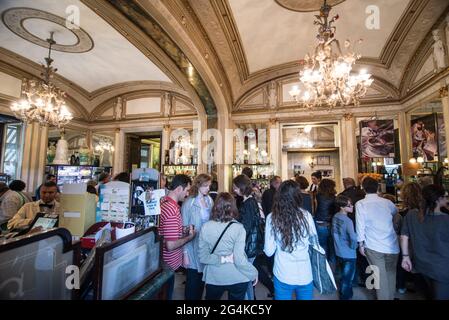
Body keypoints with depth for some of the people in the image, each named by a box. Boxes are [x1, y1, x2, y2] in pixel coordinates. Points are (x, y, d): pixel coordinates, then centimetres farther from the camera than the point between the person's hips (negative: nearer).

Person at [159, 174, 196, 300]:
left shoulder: (164, 202, 1)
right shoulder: (172, 209, -30)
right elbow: (171, 245, -31)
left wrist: (183, 232, 4)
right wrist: (189, 236, -17)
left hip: (166, 261, 9)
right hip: (168, 264, -9)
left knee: (165, 294, 27)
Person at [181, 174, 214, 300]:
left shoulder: (209, 200, 0)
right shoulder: (189, 203, -14)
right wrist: (185, 253, -11)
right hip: (193, 247, -4)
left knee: (202, 279, 20)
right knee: (193, 281, 12)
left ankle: (199, 297, 42)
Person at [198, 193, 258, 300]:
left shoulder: (205, 227, -11)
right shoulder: (238, 228, -19)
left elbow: (203, 257, -9)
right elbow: (239, 260, -19)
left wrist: (223, 259, -10)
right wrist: (254, 274, -5)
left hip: (213, 279, 2)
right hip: (237, 279, -1)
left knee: (211, 297, 29)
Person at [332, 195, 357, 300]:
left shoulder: (335, 217, -2)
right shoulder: (348, 221, -25)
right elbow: (353, 238, -35)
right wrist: (353, 247, -14)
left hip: (339, 252, 7)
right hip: (349, 254, -7)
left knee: (343, 276, 26)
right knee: (347, 278, 12)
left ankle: (343, 294, 43)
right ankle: (345, 297, 27)